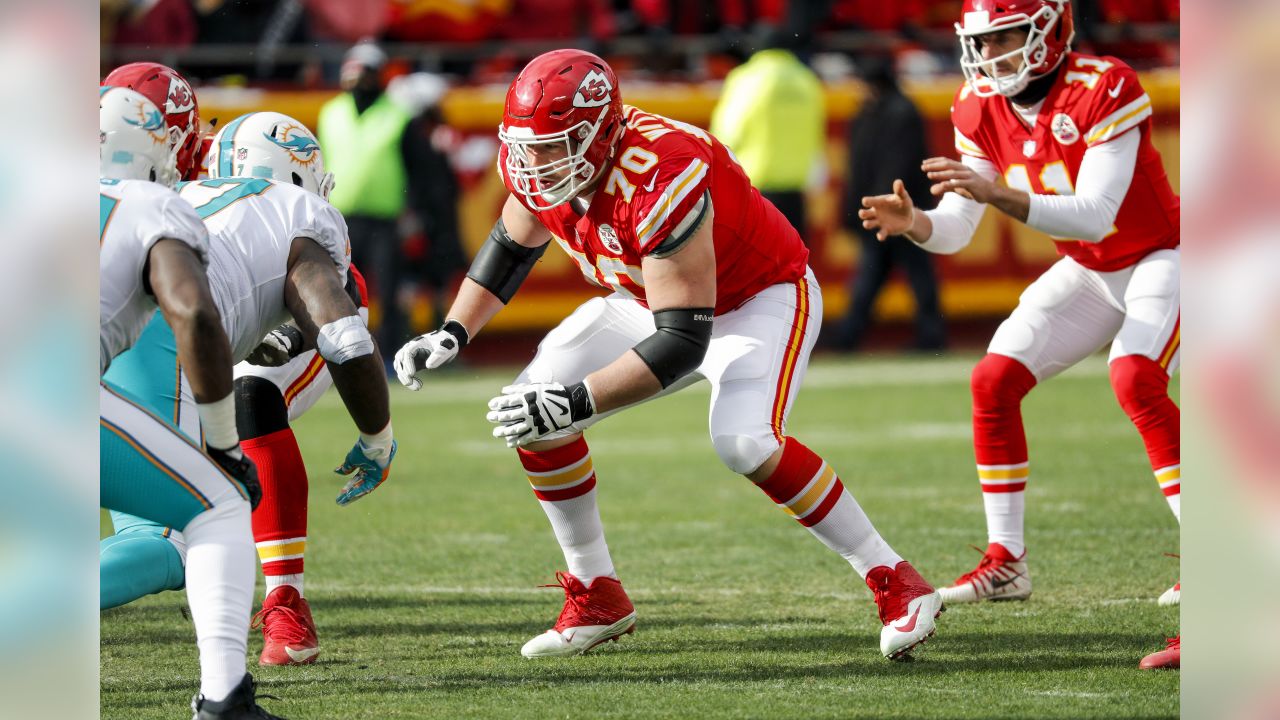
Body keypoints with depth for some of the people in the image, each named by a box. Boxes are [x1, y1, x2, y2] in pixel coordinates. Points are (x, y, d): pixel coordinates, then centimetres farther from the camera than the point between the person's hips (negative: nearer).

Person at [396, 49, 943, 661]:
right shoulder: (535, 165, -17)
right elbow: (511, 246, 8)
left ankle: (894, 582, -18)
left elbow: (683, 342, -38)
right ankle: (597, 599, 9)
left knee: (744, 442, -32)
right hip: (654, 302, 8)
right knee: (531, 413, -6)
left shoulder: (660, 183, -40)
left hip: (761, 297, -8)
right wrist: (452, 334, -3)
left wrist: (579, 401, -42)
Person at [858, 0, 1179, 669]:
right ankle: (1006, 562, 5)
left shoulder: (1103, 91, -29)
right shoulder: (983, 109, -8)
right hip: (1088, 272, 7)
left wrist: (996, 194, -46)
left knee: (1135, 379, -29)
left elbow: (1094, 215, -35)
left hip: (1160, 258, -7)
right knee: (994, 381, -4)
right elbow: (956, 229, -8)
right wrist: (914, 223, -31)